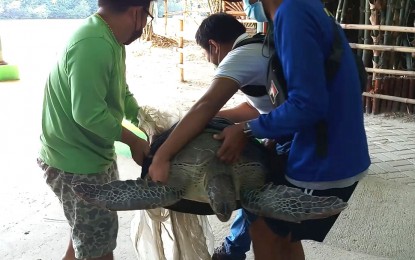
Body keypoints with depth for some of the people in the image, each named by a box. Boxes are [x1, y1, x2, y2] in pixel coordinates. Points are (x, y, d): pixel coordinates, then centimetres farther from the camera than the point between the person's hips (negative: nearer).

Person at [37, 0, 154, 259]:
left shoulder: (112, 41, 4)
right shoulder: (93, 45, -29)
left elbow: (123, 96, 13)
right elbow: (89, 113, -32)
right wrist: (134, 141, -18)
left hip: (95, 153, 10)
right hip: (75, 162, -10)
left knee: (88, 233, 28)